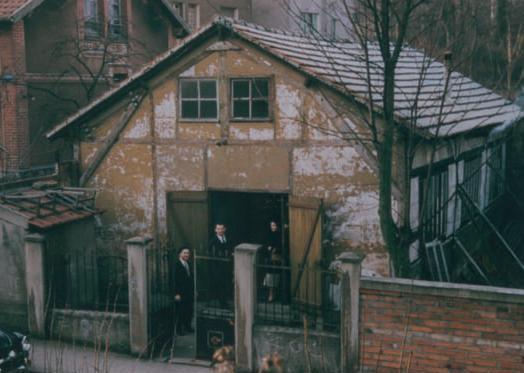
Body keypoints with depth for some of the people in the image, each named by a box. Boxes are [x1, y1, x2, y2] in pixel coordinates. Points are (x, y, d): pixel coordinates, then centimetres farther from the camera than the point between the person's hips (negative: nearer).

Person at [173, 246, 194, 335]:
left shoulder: (188, 264, 11)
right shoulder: (176, 265, -12)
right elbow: (175, 280, -15)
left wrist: (194, 290, 14)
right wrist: (177, 294, -17)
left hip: (189, 293, 7)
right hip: (181, 293, -7)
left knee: (189, 311, 9)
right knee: (180, 312, -2)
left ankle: (188, 327, 21)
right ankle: (179, 329, 8)